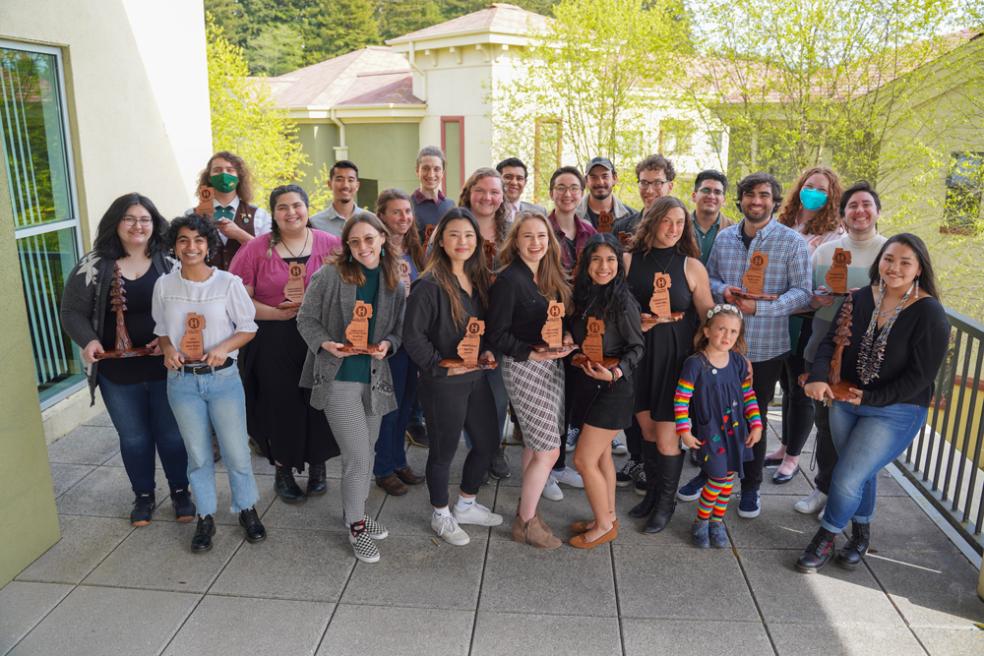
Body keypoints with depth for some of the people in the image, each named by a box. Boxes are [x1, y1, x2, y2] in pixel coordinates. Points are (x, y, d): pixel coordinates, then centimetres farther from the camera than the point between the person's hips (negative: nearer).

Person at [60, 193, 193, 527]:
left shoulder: (169, 261, -3)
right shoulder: (93, 265, -3)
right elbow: (72, 312, 1)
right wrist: (88, 340, -17)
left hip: (166, 368, -1)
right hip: (118, 372, 1)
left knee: (172, 434, 11)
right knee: (133, 438, 16)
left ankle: (180, 492, 31)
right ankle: (143, 495, 35)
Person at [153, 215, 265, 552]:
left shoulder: (229, 282, -8)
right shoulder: (164, 285, 0)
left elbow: (248, 327, -2)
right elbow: (161, 329, 11)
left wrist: (224, 347, -19)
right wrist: (168, 349, -10)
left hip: (222, 377, -2)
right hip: (182, 380, 2)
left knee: (236, 452, 4)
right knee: (198, 455, 12)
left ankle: (247, 509, 27)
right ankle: (205, 518, 30)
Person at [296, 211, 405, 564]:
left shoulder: (395, 284, 3)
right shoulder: (328, 276, -9)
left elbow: (399, 330, 10)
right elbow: (306, 319, -2)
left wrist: (387, 345, -11)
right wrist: (326, 344, -19)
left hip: (375, 378, 5)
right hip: (339, 378, -4)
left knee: (365, 453, 17)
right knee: (358, 457, -4)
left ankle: (355, 511, 39)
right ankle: (356, 525, 16)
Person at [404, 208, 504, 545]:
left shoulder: (479, 280, 7)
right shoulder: (429, 285, -18)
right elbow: (412, 335, -19)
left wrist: (487, 351, -1)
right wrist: (442, 366, -19)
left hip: (477, 378, 8)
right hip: (443, 384, -8)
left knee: (488, 442, 17)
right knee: (444, 450, 9)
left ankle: (466, 505, 39)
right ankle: (440, 515, 32)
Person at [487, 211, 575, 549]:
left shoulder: (550, 277, 8)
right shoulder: (509, 280, -14)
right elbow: (496, 334, -15)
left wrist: (567, 337, -4)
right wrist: (534, 354, -19)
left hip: (552, 365, 8)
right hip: (524, 368, -8)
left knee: (535, 444, 14)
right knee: (548, 450, -4)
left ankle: (526, 510, 28)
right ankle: (526, 522, 13)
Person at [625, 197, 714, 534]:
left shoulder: (692, 266, -4)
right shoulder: (630, 260, 0)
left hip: (677, 357, -2)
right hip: (638, 354, 3)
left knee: (667, 437, 1)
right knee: (647, 429, 14)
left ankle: (666, 502, 24)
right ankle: (651, 493, 34)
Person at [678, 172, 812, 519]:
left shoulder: (792, 241, -7)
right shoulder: (724, 237, 4)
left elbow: (802, 293, -10)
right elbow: (708, 277, 12)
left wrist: (759, 307, -23)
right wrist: (723, 291, -11)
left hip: (765, 348, -3)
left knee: (755, 418, 13)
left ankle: (750, 486, 31)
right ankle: (708, 472, 35)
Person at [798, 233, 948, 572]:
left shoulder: (929, 314, -16)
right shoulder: (861, 298, -3)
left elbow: (919, 377, -15)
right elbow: (832, 340, -5)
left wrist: (869, 398, -17)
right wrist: (818, 376, -23)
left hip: (895, 412, -4)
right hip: (845, 402, 4)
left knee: (846, 479, -7)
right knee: (861, 473, 19)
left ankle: (826, 538, 18)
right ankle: (860, 536, 41)